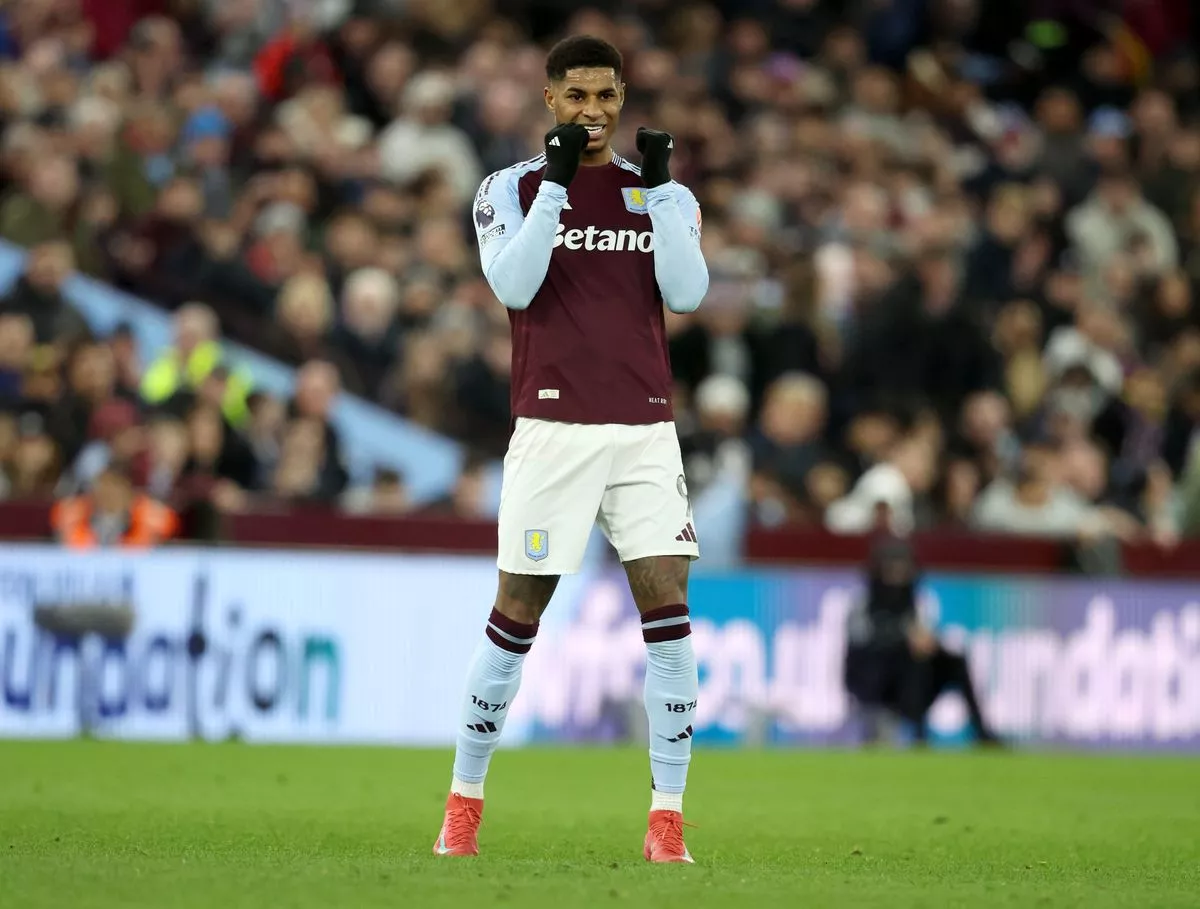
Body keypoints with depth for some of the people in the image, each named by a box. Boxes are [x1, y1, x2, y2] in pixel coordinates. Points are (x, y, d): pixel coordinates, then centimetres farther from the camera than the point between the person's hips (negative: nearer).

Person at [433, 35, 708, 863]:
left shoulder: (666, 194, 11)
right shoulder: (512, 189, 5)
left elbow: (686, 291, -3)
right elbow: (513, 283, -12)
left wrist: (658, 188, -10)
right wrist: (556, 181, -15)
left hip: (646, 430, 2)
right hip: (552, 425, -2)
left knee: (668, 608, -9)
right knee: (517, 614, 1)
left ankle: (668, 817, -4)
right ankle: (465, 800, 16)